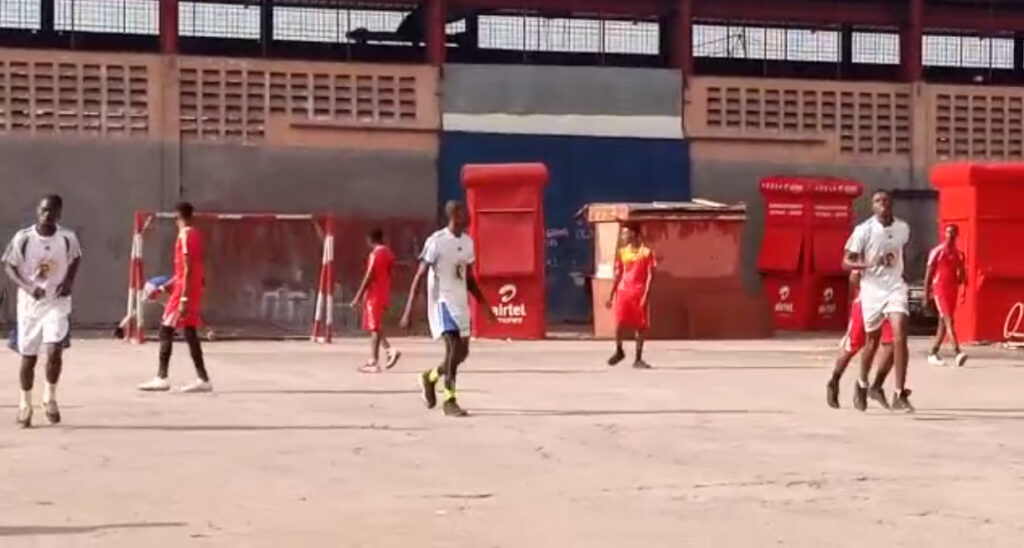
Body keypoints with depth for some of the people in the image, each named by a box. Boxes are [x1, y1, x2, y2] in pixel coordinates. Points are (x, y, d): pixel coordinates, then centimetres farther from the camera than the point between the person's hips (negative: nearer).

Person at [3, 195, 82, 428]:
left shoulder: (68, 237, -8)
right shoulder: (23, 238, -11)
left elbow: (76, 258, 12)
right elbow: (8, 266, -4)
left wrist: (70, 280, -6)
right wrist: (28, 287, -19)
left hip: (57, 303, 0)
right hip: (29, 303, 1)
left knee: (54, 350, -18)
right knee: (28, 356, 8)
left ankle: (50, 397, 5)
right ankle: (25, 404, 26)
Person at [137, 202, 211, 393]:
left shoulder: (184, 236, -14)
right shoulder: (195, 234, 13)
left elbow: (188, 268, -20)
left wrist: (184, 298, -23)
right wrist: (166, 285, 26)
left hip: (185, 291, -9)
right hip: (195, 289, 9)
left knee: (166, 330, -4)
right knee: (190, 332, 10)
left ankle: (161, 378, -5)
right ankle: (203, 379, 9)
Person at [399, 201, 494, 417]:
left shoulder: (467, 242, 9)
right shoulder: (436, 241, -13)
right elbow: (419, 276, -13)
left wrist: (484, 304, 14)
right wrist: (408, 312, -17)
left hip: (461, 302, 8)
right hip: (443, 301, -8)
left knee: (462, 351, 9)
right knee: (454, 348, -17)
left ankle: (430, 377, 34)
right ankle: (449, 401, -11)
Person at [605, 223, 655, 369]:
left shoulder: (646, 252, -3)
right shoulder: (621, 252, 9)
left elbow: (650, 275, -5)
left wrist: (645, 295, -14)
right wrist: (611, 296, 12)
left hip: (639, 293, -2)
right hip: (623, 291, 2)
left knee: (640, 326, 1)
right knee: (620, 323, -10)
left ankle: (638, 359, 8)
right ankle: (619, 351, 14)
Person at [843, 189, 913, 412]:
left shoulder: (903, 228, 0)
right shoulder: (863, 230, -12)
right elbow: (846, 262, -11)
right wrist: (869, 264, -27)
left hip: (896, 287, 2)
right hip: (872, 289, -2)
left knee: (900, 337, -16)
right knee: (872, 341, 12)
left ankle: (900, 395, -14)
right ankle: (862, 386, 39)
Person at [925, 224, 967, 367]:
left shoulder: (959, 254, 12)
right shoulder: (937, 252, -4)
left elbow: (962, 272, 20)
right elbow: (929, 273, -3)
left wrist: (961, 279, -5)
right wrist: (926, 293, -7)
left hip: (953, 289, 6)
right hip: (940, 287, -6)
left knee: (943, 323, 9)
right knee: (948, 320, -16)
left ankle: (932, 354, 18)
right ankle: (957, 353, -26)